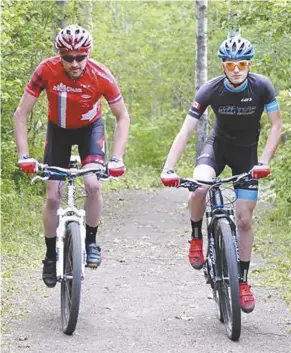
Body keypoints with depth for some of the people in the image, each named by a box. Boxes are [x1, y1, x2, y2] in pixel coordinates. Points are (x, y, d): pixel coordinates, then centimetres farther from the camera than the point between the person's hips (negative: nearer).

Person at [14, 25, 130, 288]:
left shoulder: (101, 76, -29)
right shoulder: (47, 71, -30)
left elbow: (123, 117, -18)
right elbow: (21, 114, -24)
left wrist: (117, 158, -29)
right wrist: (24, 156, -32)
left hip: (90, 128, -1)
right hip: (59, 129, 1)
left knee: (93, 185, -22)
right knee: (53, 196, -4)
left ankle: (91, 241, 0)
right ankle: (51, 256, 13)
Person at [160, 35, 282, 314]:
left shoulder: (261, 87, -21)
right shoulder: (210, 90, -22)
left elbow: (276, 125, -15)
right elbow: (186, 130, -24)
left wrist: (264, 161, -28)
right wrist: (168, 168, -34)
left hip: (246, 153, 1)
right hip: (218, 144, 0)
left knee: (244, 219, -3)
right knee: (198, 188, -32)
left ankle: (243, 281, 12)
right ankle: (196, 238, -3)